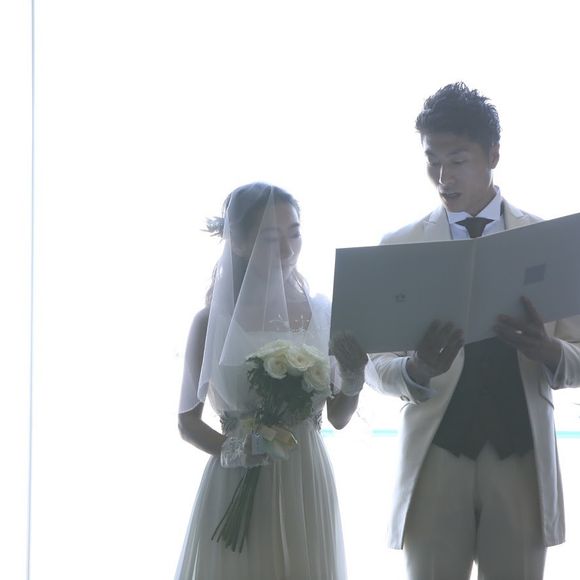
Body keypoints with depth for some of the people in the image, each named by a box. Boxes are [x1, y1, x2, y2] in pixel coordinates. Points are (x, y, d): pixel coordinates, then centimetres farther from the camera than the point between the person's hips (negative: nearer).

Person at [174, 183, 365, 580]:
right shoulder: (212, 322, -6)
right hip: (237, 486, -2)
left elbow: (339, 417, 8)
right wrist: (230, 450, -17)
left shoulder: (323, 314, 1)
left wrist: (354, 378, -11)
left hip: (307, 483, 2)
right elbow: (188, 421, 1)